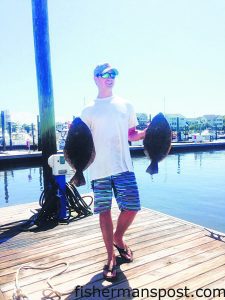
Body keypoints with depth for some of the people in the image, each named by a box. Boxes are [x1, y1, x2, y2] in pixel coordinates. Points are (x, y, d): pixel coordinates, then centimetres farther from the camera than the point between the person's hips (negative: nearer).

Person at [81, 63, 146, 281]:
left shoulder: (125, 105, 13)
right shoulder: (88, 111, 7)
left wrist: (146, 132, 0)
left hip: (123, 166, 2)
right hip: (99, 169, -1)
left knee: (132, 207, -2)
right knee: (104, 212, 4)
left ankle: (118, 238, 29)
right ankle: (111, 257, 20)